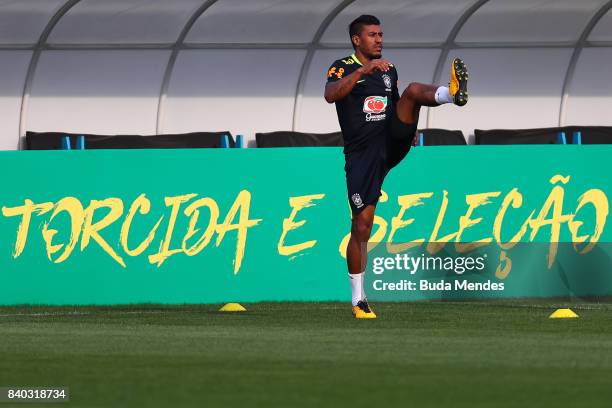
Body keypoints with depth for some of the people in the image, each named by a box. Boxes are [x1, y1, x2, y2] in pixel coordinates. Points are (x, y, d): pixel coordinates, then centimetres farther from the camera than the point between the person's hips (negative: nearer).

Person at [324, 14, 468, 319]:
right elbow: (330, 95, -22)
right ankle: (358, 300, 5)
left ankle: (452, 94, -51)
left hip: (392, 144, 4)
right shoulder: (343, 68, -1)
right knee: (361, 227, -6)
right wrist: (363, 70, -33)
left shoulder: (388, 70, 18)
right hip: (362, 154, -4)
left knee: (414, 90, -17)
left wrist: (408, 129, 11)